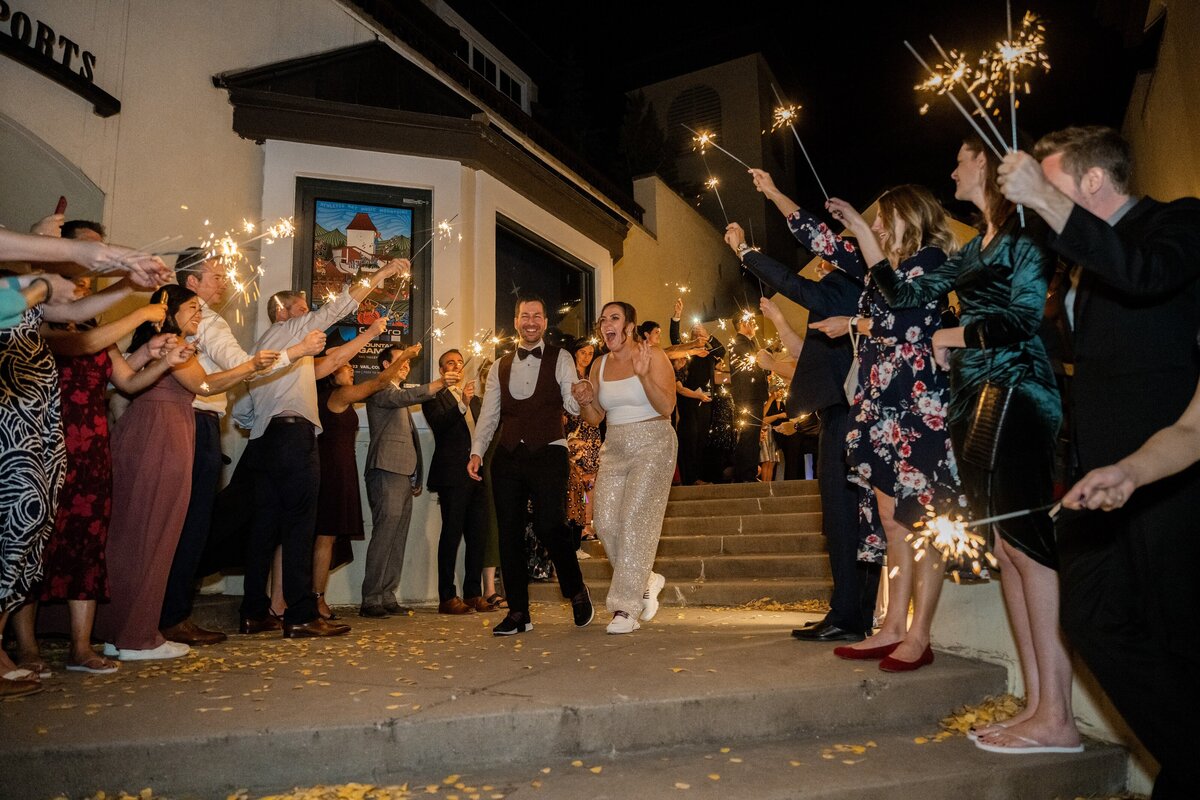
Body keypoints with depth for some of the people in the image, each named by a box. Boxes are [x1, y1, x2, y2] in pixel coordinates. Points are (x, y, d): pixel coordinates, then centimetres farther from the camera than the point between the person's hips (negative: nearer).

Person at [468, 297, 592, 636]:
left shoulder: (560, 359, 6)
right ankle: (518, 612, 14)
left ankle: (576, 592, 13)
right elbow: (488, 415, 13)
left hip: (548, 454, -4)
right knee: (509, 533, 4)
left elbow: (574, 406, -2)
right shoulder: (500, 367, 16)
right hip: (508, 456, 4)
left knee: (549, 526, -13)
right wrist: (477, 451, 0)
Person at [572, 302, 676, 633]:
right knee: (606, 523, -3)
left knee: (635, 520, -12)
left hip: (652, 446, -6)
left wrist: (643, 375, -26)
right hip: (614, 449, 6)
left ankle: (627, 608, -6)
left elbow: (667, 407, -13)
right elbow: (595, 418, 15)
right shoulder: (599, 366, 11)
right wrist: (585, 400, -6)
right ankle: (645, 580, 21)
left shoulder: (653, 356, -4)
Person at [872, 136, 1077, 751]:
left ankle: (1056, 716, -6)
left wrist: (955, 335, -1)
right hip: (972, 399, 9)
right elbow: (908, 296, 22)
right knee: (1005, 549, 5)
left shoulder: (1026, 238, -3)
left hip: (1016, 394, -8)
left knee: (1025, 543, -11)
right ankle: (1035, 701, 9)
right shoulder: (974, 249, 21)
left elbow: (1025, 315, -14)